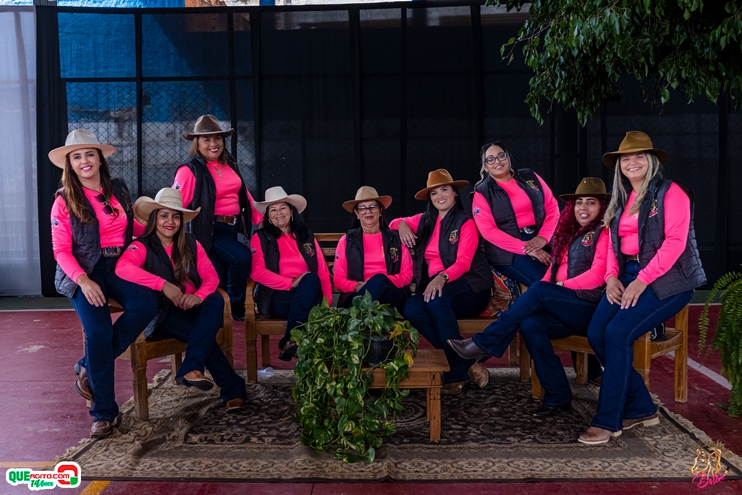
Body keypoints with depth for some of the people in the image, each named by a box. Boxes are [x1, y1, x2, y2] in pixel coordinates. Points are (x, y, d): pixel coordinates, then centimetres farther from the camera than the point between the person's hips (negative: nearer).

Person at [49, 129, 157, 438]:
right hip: (85, 273, -3)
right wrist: (83, 280, -17)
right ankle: (104, 412, -5)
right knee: (98, 331, -23)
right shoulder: (64, 201, 1)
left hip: (119, 266, 3)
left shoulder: (119, 189, 10)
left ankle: (89, 367, -6)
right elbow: (61, 250, -2)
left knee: (145, 305, -27)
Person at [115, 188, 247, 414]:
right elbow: (122, 268, -28)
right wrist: (163, 284, -38)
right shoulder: (142, 246, -5)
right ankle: (233, 389, -23)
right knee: (206, 333, -30)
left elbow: (211, 276, 0)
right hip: (160, 315, -5)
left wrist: (199, 295, -23)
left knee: (215, 300, -29)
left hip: (189, 309, 5)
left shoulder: (191, 245, 10)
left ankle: (192, 368, -32)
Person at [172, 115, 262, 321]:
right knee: (242, 256, -24)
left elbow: (244, 196, 17)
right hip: (210, 231, -7)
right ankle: (237, 307, -4)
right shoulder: (191, 169, -9)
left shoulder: (229, 164, 12)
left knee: (222, 279, 9)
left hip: (233, 228, 7)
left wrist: (262, 219, 15)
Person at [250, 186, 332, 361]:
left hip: (309, 298, 3)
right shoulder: (260, 238, 11)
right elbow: (258, 272, -4)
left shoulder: (307, 237, 19)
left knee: (311, 279, -34)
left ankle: (289, 342, -33)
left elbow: (323, 272, 11)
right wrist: (291, 283, -15)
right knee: (310, 280, -32)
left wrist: (327, 303, -5)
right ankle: (291, 340, -31)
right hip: (277, 298, -3)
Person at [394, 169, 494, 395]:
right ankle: (466, 362, -21)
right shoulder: (425, 221, 16)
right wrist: (402, 225, 7)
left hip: (469, 288, -5)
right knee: (411, 308, -29)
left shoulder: (466, 222, -1)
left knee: (436, 298, -37)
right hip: (436, 287, 5)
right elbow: (397, 222, 33)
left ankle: (457, 373, -26)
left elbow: (463, 262, -13)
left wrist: (442, 277, -33)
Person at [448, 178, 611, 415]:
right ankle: (558, 397, -19)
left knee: (539, 291, -28)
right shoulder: (570, 233, 21)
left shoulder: (604, 233, 0)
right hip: (564, 309, 6)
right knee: (530, 324, -26)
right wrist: (537, 299, -3)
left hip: (591, 308, -6)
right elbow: (554, 270, 14)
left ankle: (482, 344, -22)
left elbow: (598, 275, -12)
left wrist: (561, 286, -14)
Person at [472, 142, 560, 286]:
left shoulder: (530, 177, 12)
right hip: (508, 250, -3)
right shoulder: (482, 193, 2)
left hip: (540, 241, 3)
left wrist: (543, 237, -10)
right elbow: (488, 230, -8)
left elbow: (552, 207, 9)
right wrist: (526, 248, -15)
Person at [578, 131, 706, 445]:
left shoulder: (671, 192, -5)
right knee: (596, 334, -12)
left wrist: (642, 281, -21)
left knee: (618, 333, -24)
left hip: (666, 279, -7)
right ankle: (640, 408, 4)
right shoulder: (621, 199, 17)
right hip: (628, 276, 7)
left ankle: (608, 420, -12)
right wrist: (612, 277, -3)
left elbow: (675, 242, -15)